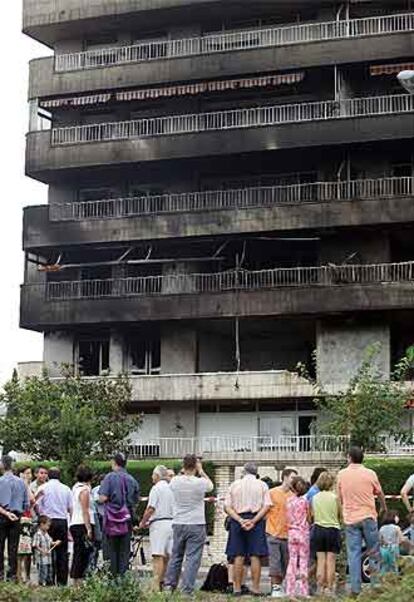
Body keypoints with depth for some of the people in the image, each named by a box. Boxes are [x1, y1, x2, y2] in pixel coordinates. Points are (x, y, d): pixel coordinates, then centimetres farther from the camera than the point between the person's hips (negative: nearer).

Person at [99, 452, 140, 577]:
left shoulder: (110, 477, -7)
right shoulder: (132, 479, 6)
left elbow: (102, 498, -14)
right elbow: (136, 500, 10)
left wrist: (110, 498, 7)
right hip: (127, 518, 3)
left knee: (110, 549, 3)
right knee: (124, 551, 7)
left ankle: (111, 577, 1)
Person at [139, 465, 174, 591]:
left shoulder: (156, 488, -7)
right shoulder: (172, 488, 13)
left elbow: (151, 509, -13)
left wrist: (143, 522, 1)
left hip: (158, 523, -7)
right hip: (172, 522, 7)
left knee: (158, 556, -9)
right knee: (167, 556, 9)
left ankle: (157, 586, -14)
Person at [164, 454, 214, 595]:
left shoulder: (175, 481, -3)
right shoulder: (201, 482, -11)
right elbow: (211, 486, 12)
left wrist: (184, 471, 16)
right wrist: (201, 471, 12)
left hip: (178, 524, 4)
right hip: (196, 525, -4)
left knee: (176, 556, 16)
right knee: (192, 558, -1)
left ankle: (169, 585, 21)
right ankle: (186, 590, -5)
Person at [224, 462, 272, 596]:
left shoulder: (235, 485, 7)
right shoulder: (262, 485, 4)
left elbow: (227, 507, 0)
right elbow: (266, 506, -6)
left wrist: (240, 520, -8)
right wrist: (253, 521, -11)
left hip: (237, 521, 1)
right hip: (256, 522, -1)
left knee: (238, 556, 4)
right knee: (255, 556, 1)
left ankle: (237, 588, 6)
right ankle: (255, 588, 1)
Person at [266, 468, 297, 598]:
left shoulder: (293, 496, 7)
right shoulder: (272, 493, -2)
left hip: (288, 534, 4)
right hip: (274, 533, -4)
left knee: (285, 563, 6)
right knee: (275, 561, -6)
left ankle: (279, 586, 17)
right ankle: (275, 587, -1)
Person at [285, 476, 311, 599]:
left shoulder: (289, 501, 2)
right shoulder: (305, 500, -7)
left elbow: (288, 518, 5)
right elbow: (309, 519, -2)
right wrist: (309, 525, 17)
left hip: (291, 532, 3)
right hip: (303, 532, -3)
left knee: (292, 561, 7)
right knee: (303, 561, 2)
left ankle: (290, 591, 6)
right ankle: (303, 591, 0)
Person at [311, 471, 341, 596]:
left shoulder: (315, 497, 1)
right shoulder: (334, 497, -9)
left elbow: (313, 515, 8)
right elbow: (340, 514, -1)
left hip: (318, 529, 3)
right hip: (333, 529, -3)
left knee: (320, 561, 7)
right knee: (331, 561, 1)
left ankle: (320, 588, 8)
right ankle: (329, 588, 1)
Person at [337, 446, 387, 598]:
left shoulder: (341, 474, 1)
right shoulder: (370, 474, -2)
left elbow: (340, 498, 11)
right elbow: (380, 494, 12)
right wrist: (384, 508, 31)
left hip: (350, 518, 1)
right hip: (368, 517, -1)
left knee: (353, 554, 2)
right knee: (374, 552, 11)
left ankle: (355, 589, 0)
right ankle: (376, 585, 11)